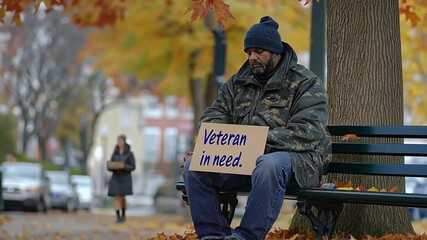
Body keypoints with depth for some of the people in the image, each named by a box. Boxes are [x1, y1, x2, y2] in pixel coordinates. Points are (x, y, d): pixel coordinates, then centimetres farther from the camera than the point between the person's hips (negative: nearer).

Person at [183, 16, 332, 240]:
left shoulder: (306, 83, -2)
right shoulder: (238, 82, 16)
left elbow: (308, 133, -15)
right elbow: (213, 116, 16)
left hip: (296, 157, -6)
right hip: (241, 158, 6)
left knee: (269, 166, -41)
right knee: (193, 164, -14)